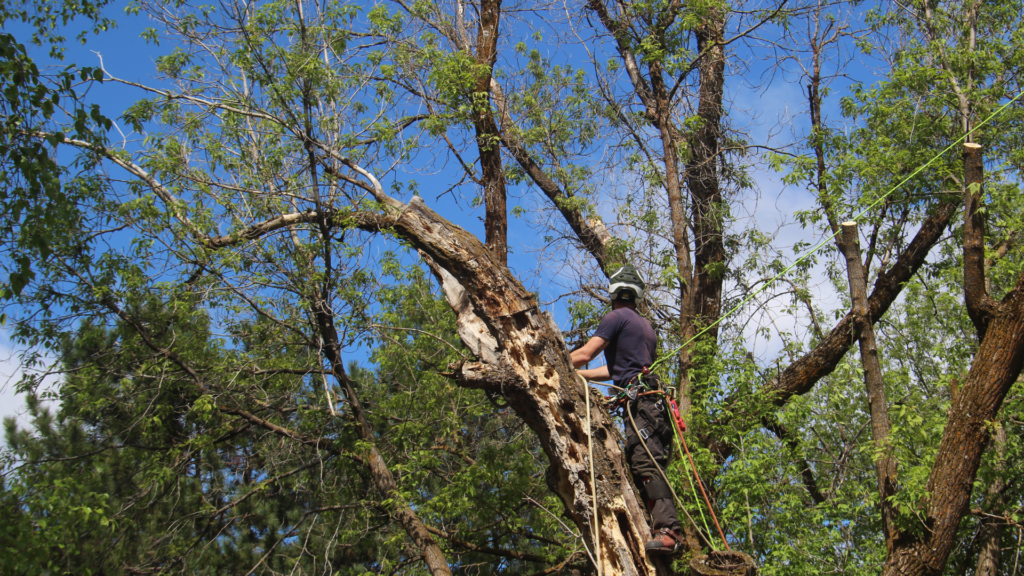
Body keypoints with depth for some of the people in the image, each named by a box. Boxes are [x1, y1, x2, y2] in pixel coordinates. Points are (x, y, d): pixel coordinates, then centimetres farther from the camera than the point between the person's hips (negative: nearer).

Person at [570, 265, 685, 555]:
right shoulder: (645, 325, 29)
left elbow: (584, 354, -2)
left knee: (646, 464, -20)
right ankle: (668, 528, -1)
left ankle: (668, 531, -33)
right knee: (642, 464, 7)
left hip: (640, 400, -9)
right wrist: (575, 374, 35)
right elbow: (617, 369, 32)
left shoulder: (617, 317, 2)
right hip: (654, 400, 9)